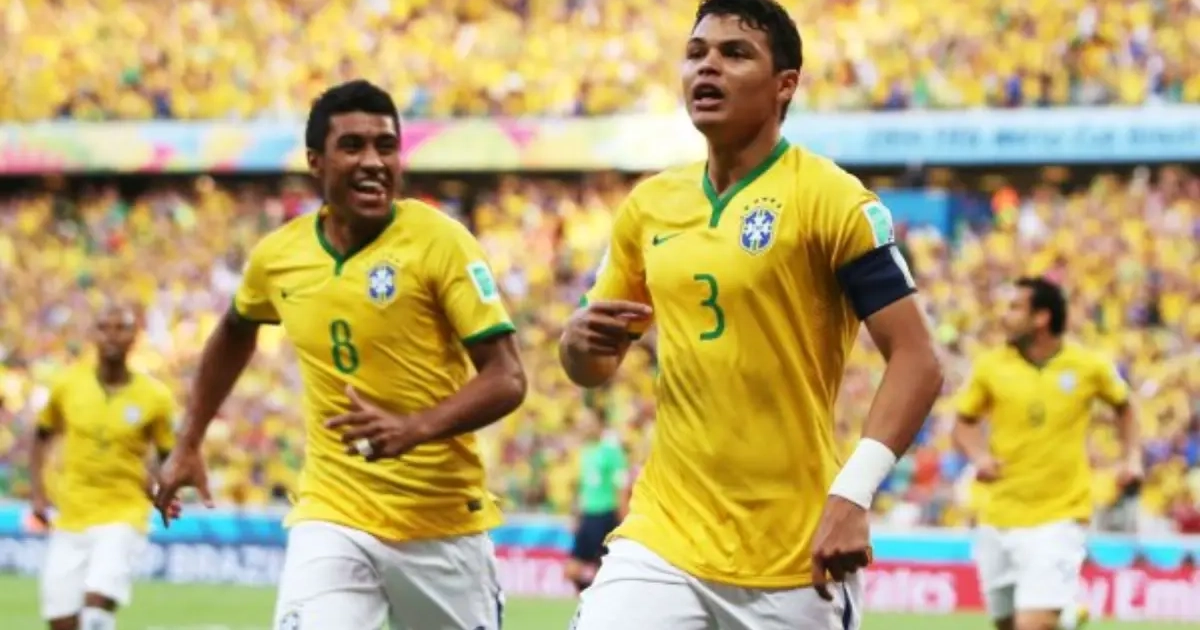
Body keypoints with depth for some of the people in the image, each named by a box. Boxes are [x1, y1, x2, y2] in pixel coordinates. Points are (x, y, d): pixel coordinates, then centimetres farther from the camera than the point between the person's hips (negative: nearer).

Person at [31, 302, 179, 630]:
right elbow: (42, 436, 15)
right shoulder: (67, 384, 0)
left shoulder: (153, 397, -5)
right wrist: (38, 493, 5)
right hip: (70, 518, 3)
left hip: (123, 516, -3)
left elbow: (169, 456, 7)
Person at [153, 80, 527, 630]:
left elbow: (506, 379, -14)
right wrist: (188, 445, 24)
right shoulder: (277, 256, 1)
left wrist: (414, 428, -30)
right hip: (332, 518, 1)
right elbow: (234, 334, 24)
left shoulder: (439, 242, -11)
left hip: (444, 523, -1)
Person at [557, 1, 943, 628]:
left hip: (794, 554, -4)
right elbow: (593, 368, 19)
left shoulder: (828, 199, -8)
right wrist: (582, 341, -5)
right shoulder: (649, 205, 9)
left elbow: (916, 361, -12)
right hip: (662, 535, 4)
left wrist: (853, 494, -24)